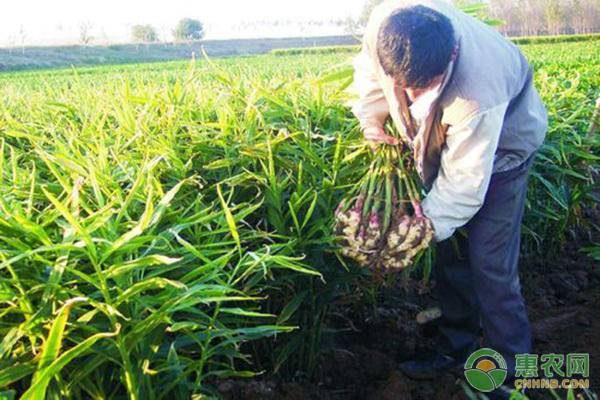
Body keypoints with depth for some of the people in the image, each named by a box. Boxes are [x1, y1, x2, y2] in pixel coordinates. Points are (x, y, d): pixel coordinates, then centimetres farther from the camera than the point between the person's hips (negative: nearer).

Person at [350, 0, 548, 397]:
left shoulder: (479, 95, -44)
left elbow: (464, 183, -33)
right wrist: (372, 119, -15)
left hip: (501, 147, -6)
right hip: (444, 140, 6)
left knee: (489, 264, -9)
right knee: (450, 249, 10)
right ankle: (458, 349, 27)